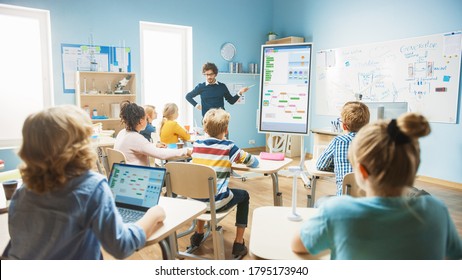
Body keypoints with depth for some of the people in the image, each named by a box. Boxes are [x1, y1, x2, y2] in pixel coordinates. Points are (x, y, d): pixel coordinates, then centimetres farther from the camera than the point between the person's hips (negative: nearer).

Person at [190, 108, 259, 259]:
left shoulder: (196, 144, 3)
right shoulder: (228, 147, -9)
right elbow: (255, 162, 1)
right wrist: (238, 158, 20)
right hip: (217, 202, -4)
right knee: (244, 195, 23)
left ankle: (198, 234, 42)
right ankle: (238, 244, 21)